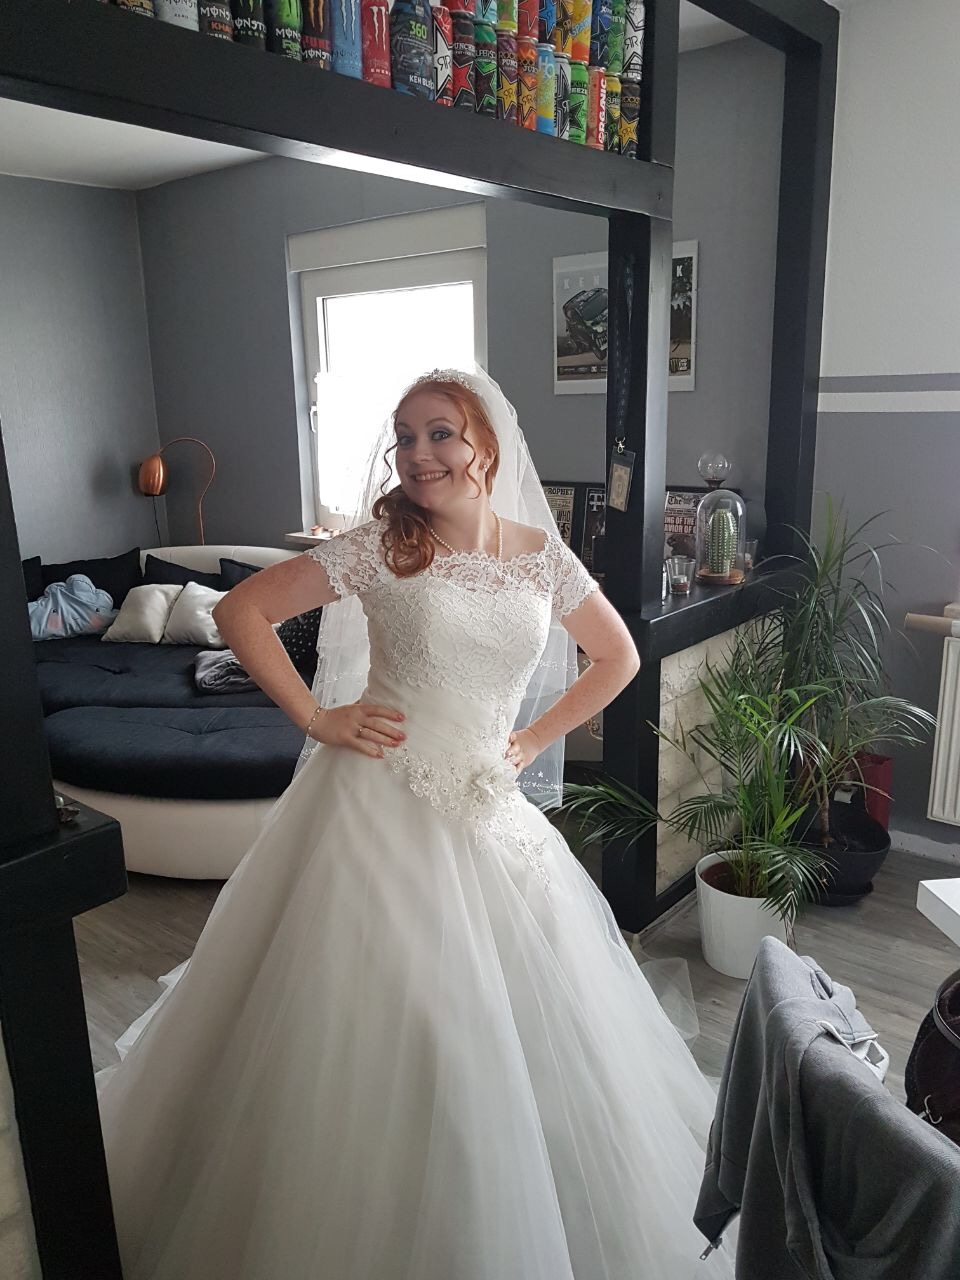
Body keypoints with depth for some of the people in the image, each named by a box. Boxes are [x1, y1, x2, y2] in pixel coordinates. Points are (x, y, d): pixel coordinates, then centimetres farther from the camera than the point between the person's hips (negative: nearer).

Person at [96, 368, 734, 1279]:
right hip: (378, 807, -3)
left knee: (514, 1026, 14)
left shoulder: (541, 556, 1)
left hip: (489, 818, 4)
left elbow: (617, 658, 13)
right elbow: (241, 610, -6)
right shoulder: (378, 545, -8)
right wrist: (315, 718, -10)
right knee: (371, 1032, 5)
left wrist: (535, 739, 5)